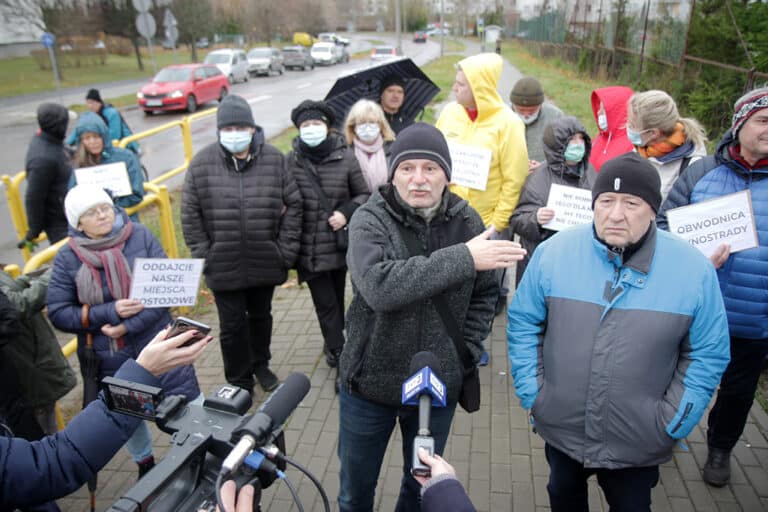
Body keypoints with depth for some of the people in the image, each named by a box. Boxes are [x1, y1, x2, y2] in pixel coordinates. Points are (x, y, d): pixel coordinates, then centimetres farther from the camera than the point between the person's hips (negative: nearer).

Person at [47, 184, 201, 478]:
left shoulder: (140, 237, -10)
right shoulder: (67, 258, -8)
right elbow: (57, 313, -7)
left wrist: (129, 326, -21)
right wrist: (110, 313, -20)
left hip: (158, 346, -1)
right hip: (108, 360, 2)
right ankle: (145, 463, 49)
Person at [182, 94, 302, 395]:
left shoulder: (273, 159, -7)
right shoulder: (202, 164, -9)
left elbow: (293, 204, -2)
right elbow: (190, 216, -3)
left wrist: (286, 249, -5)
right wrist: (204, 256, -6)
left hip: (265, 261, 2)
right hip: (224, 265, -1)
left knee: (261, 316, 22)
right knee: (232, 325, 9)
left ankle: (260, 363, 47)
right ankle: (239, 382, 30)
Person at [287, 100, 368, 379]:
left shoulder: (345, 157, -5)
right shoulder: (291, 161, -4)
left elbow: (364, 194, 3)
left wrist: (346, 212, -14)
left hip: (339, 244, 1)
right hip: (309, 248, -1)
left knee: (337, 300, 16)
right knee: (326, 304, 1)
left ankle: (333, 345, 37)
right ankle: (341, 358, 10)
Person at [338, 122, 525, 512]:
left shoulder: (466, 221, -6)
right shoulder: (369, 220, -15)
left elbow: (485, 294, 6)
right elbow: (379, 286, -34)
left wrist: (465, 351, -5)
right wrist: (463, 258, -35)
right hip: (370, 382, -2)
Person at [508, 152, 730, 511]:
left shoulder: (694, 269, -14)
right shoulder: (554, 251, -14)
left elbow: (708, 354, -5)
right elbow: (523, 323, -4)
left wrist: (673, 422, -8)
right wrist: (531, 393, -7)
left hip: (639, 444, 0)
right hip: (560, 429, 1)